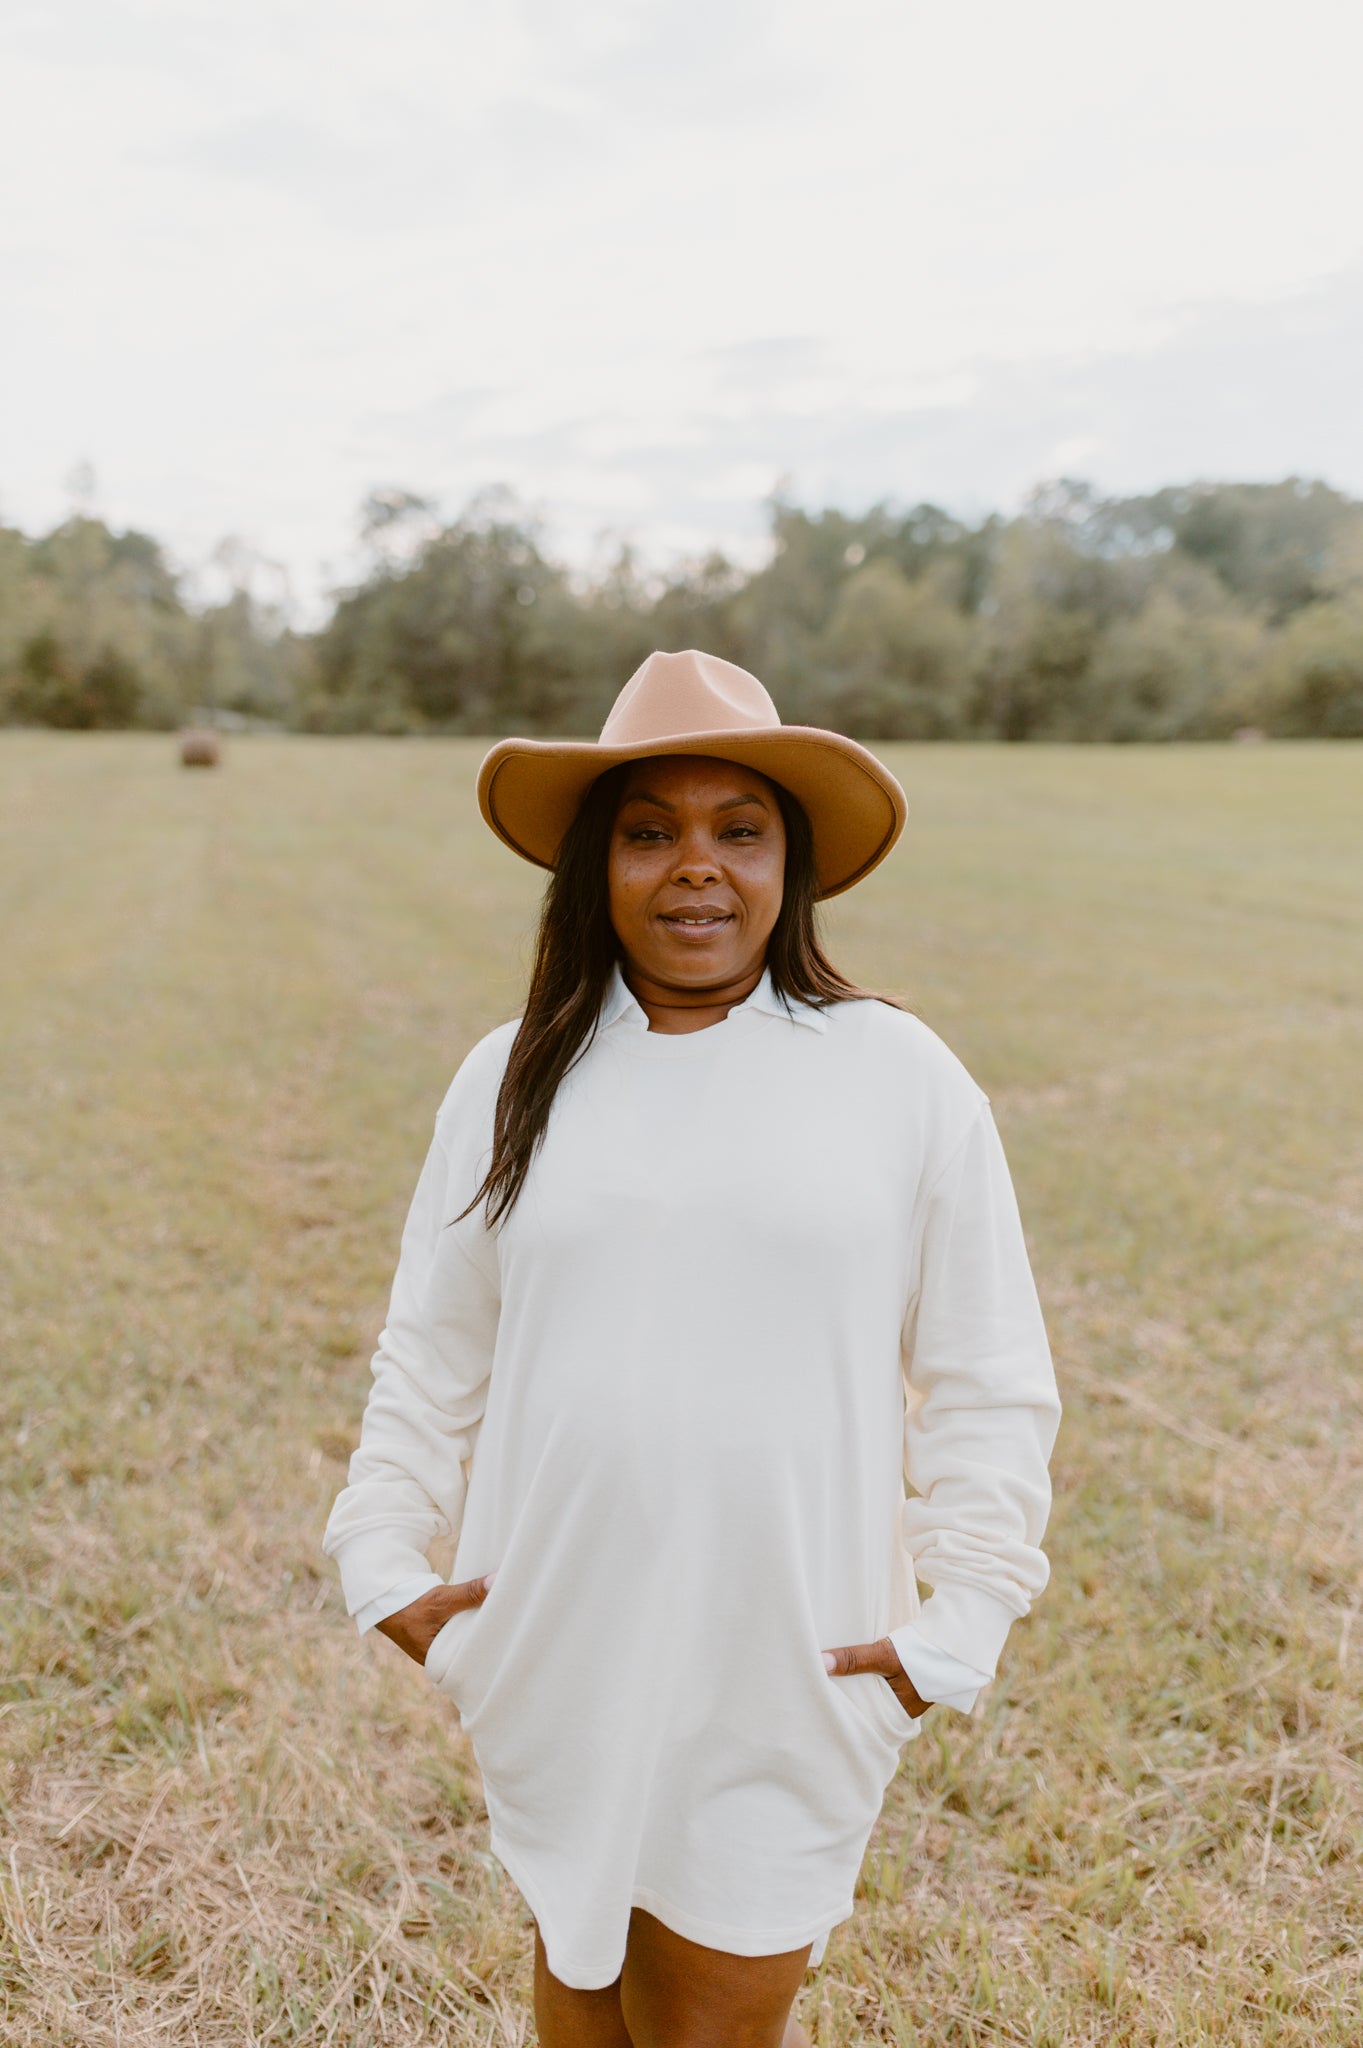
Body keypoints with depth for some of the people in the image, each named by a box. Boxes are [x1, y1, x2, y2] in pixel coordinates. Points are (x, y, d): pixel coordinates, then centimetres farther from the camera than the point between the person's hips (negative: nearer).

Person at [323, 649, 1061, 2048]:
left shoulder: (903, 1079, -5)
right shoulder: (514, 1080, 1)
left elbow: (986, 1388, 0)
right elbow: (430, 1356, 10)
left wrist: (964, 1619, -4)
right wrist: (384, 1554, 4)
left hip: (789, 1672, -2)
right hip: (554, 1656, 3)